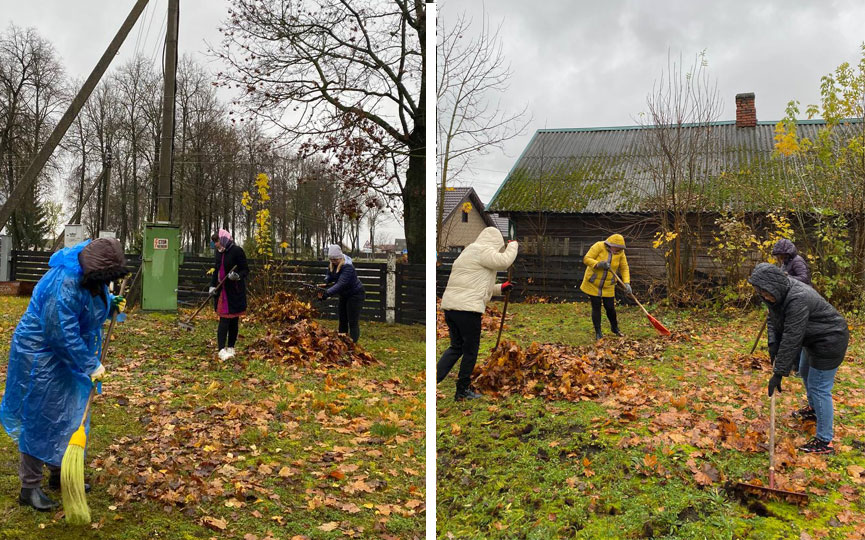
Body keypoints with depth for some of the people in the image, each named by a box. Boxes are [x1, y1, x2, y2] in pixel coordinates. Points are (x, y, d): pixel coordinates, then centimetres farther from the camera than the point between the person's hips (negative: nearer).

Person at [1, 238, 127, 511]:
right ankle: (30, 487, 12)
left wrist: (111, 304, -1)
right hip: (42, 358, -9)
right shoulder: (63, 285, -32)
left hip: (69, 354, 9)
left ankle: (59, 473, 32)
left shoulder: (90, 275, -4)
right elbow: (63, 336, -30)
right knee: (41, 420, -1)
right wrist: (90, 366, -23)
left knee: (69, 415, 16)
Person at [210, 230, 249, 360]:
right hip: (222, 291, 4)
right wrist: (212, 285, 7)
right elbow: (216, 270, 18)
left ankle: (231, 348, 16)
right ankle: (222, 350, -7)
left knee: (234, 320, 6)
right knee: (224, 320, -3)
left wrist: (237, 276, -28)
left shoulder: (237, 251, -9)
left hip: (235, 291, -4)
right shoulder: (219, 252, 11)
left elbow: (246, 270, -8)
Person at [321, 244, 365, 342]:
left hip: (355, 295, -9)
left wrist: (328, 293, -46)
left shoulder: (348, 267, -31)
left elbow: (341, 284, -39)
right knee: (342, 320, 14)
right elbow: (329, 275, 9)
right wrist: (326, 281, -15)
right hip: (344, 295, 9)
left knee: (353, 322, -11)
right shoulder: (332, 264, -4)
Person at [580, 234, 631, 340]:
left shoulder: (620, 252, -5)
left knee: (610, 307, 5)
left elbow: (624, 268, -3)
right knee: (596, 308, 0)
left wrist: (627, 283, -16)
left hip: (608, 286, 3)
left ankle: (615, 328, 31)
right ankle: (598, 333, 11)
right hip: (593, 284, -2)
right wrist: (598, 264, -34)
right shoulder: (599, 246, -16)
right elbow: (586, 259, -17)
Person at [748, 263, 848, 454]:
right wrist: (773, 345, -13)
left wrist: (779, 373, -31)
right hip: (815, 338, 10)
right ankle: (814, 409, 54)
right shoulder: (780, 293, -7)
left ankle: (825, 442, 2)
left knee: (819, 387, -6)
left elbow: (791, 339, -35)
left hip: (829, 341, -10)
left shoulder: (797, 299, -36)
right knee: (806, 374, 28)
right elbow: (773, 320, 4)